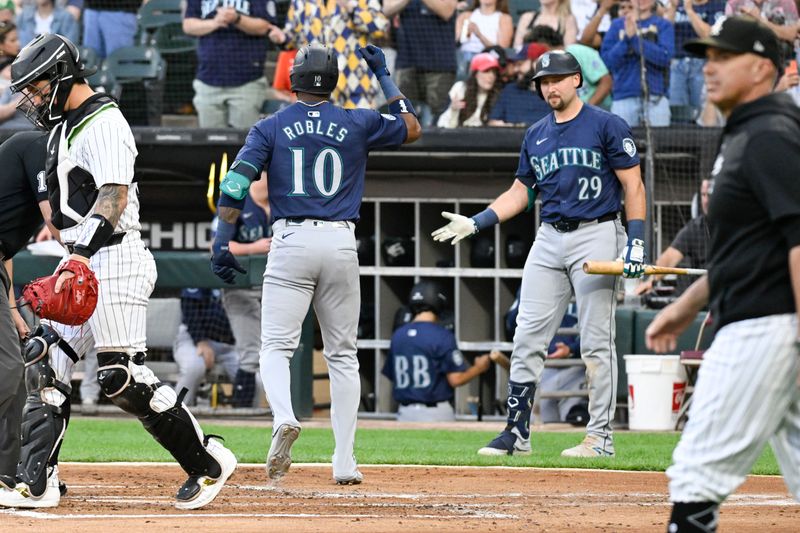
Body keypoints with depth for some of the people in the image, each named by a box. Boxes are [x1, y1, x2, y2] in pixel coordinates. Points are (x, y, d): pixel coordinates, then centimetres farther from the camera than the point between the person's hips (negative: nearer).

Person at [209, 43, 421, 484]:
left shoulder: (271, 128, 5)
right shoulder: (357, 124, 8)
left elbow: (236, 184, -6)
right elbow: (411, 128, 25)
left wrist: (222, 243, -5)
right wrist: (383, 76, 30)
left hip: (291, 241, -2)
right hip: (341, 243, 2)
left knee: (276, 346, -2)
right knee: (342, 355, 10)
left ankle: (283, 417, -33)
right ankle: (344, 462, 5)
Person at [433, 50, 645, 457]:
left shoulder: (606, 126, -3)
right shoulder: (536, 135, 14)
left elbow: (632, 185, -5)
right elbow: (520, 192, 20)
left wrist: (636, 240, -14)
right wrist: (475, 223, 9)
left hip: (596, 236, -6)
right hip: (549, 238, 6)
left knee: (596, 341, -4)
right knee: (527, 338, 2)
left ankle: (600, 436, 0)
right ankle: (517, 432, 6)